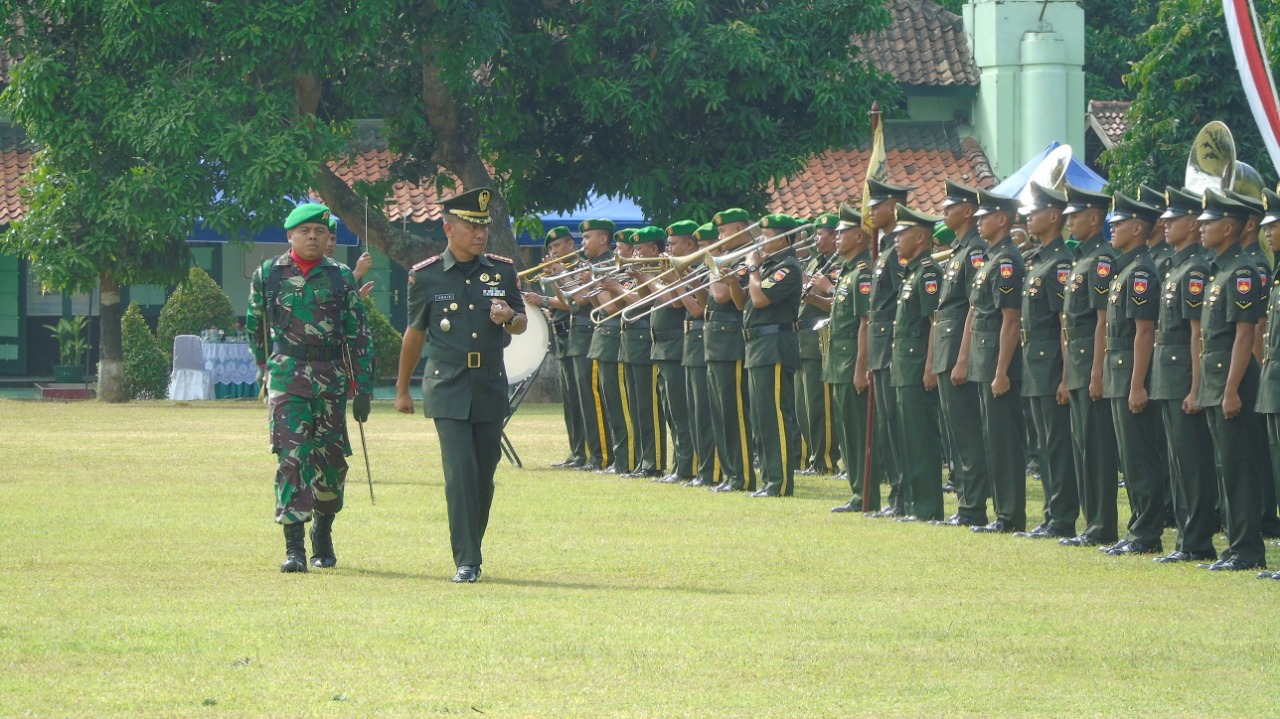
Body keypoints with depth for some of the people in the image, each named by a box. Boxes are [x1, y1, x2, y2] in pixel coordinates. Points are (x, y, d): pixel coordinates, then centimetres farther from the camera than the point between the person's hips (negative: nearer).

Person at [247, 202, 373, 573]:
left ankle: (323, 532, 30)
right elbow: (255, 327, 17)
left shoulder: (341, 278, 4)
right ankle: (294, 547, -14)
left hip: (331, 380, 2)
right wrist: (266, 369, 23)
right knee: (292, 457, -12)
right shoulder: (267, 275, 3)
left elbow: (359, 337, 5)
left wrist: (363, 389, 1)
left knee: (332, 460, 6)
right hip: (287, 380, -2)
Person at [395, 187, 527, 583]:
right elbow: (415, 333, 10)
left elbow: (522, 324, 15)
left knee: (484, 476, 7)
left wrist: (508, 318, -11)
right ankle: (466, 562, -11)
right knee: (460, 473, -13)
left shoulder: (502, 271, 5)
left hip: (491, 387, 3)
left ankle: (472, 550, 24)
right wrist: (402, 389, 17)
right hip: (448, 389, -3)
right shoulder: (426, 276, -1)